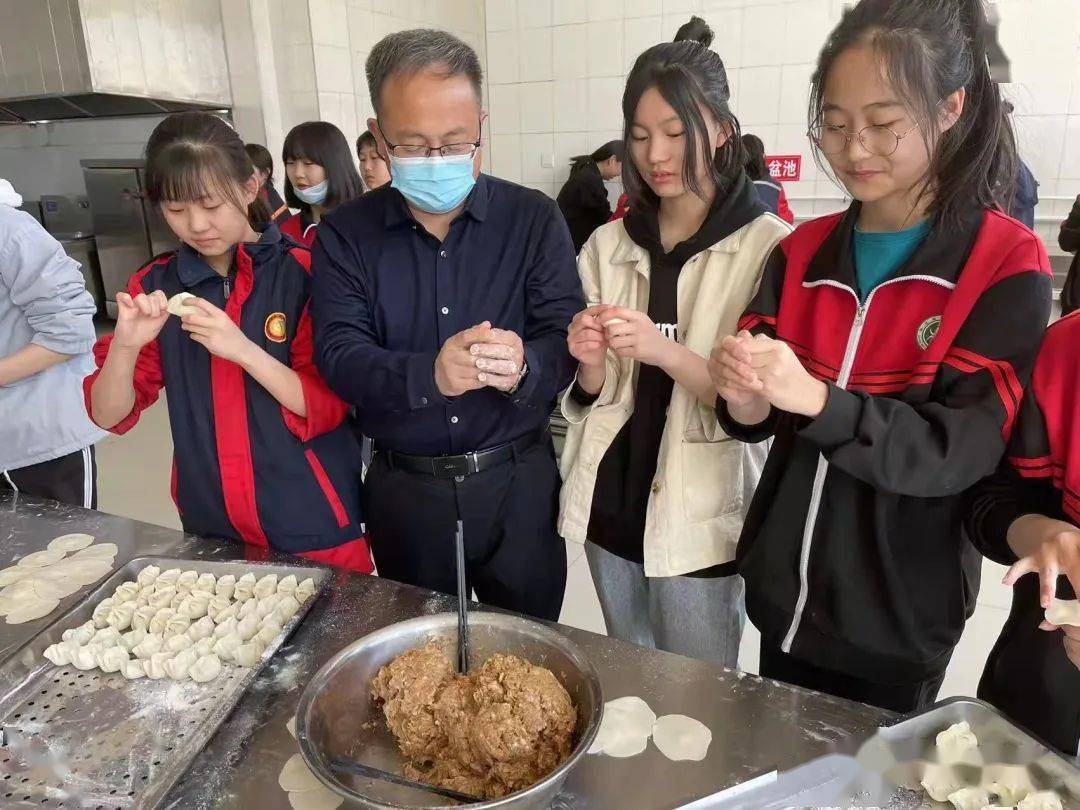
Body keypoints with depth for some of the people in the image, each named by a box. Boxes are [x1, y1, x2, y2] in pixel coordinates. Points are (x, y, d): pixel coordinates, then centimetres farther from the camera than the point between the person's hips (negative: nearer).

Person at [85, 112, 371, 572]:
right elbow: (110, 415, 2)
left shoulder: (304, 274, -10)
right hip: (211, 529, 4)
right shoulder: (154, 287, 2)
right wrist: (125, 346, -17)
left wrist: (242, 349, -25)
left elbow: (327, 409, -12)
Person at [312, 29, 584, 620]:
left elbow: (567, 338, -10)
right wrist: (428, 373, -34)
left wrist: (523, 368, -34)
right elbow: (338, 356, -13)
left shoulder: (534, 218, -5)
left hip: (517, 481, 0)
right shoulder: (345, 234, -3)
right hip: (403, 489, 1)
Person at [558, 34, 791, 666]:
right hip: (611, 502, 5)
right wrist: (591, 364, -15)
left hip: (700, 516, -4)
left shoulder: (770, 246, -11)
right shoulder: (607, 245, 4)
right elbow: (590, 396, 8)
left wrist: (664, 352, -28)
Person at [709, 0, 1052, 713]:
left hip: (900, 613, -3)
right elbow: (762, 420, -1)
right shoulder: (801, 253, 2)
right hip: (784, 590, 4)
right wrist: (744, 401, -24)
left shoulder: (1006, 265, -10)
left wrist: (817, 400, -34)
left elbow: (963, 451, -19)